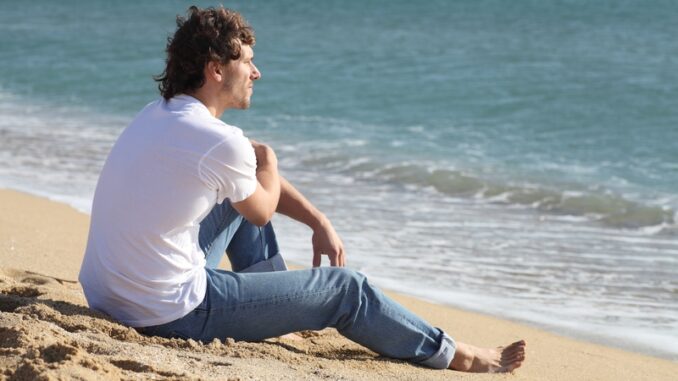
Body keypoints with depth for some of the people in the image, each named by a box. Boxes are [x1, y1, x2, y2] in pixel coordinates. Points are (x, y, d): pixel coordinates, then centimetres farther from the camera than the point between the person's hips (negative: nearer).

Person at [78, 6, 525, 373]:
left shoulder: (158, 115, 7)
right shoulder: (222, 143, -21)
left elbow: (252, 172, 19)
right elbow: (262, 211, 0)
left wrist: (319, 221, 16)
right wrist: (267, 161, 19)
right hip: (170, 315, -8)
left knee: (239, 191, 26)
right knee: (344, 288, 5)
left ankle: (286, 307, 41)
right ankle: (459, 357, 21)